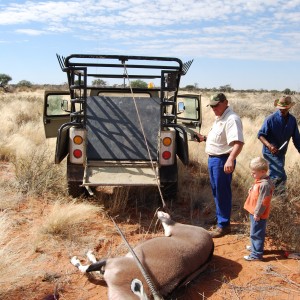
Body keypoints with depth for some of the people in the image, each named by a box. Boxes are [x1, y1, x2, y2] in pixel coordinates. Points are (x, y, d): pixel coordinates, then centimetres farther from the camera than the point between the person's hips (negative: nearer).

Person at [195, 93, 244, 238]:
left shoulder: (231, 119, -20)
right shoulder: (219, 118, 13)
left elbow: (238, 143, -33)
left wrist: (230, 160, -46)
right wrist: (204, 138, 18)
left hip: (222, 160, -10)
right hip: (213, 159, 10)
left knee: (222, 193, -1)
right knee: (216, 191, 21)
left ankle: (223, 225, 10)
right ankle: (219, 216, 38)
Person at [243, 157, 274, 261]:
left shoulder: (265, 184, -27)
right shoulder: (259, 180, 5)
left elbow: (263, 201, -25)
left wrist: (257, 214, -21)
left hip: (258, 215, -10)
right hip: (254, 212, 10)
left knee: (256, 233, 0)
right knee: (254, 232, 24)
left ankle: (257, 254, 10)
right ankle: (255, 247, 40)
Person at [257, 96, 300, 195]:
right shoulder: (271, 119, -15)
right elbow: (260, 135, -12)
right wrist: (269, 145, -28)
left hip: (281, 153, 6)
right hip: (270, 152, -6)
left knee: (275, 175, 17)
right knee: (281, 176, -15)